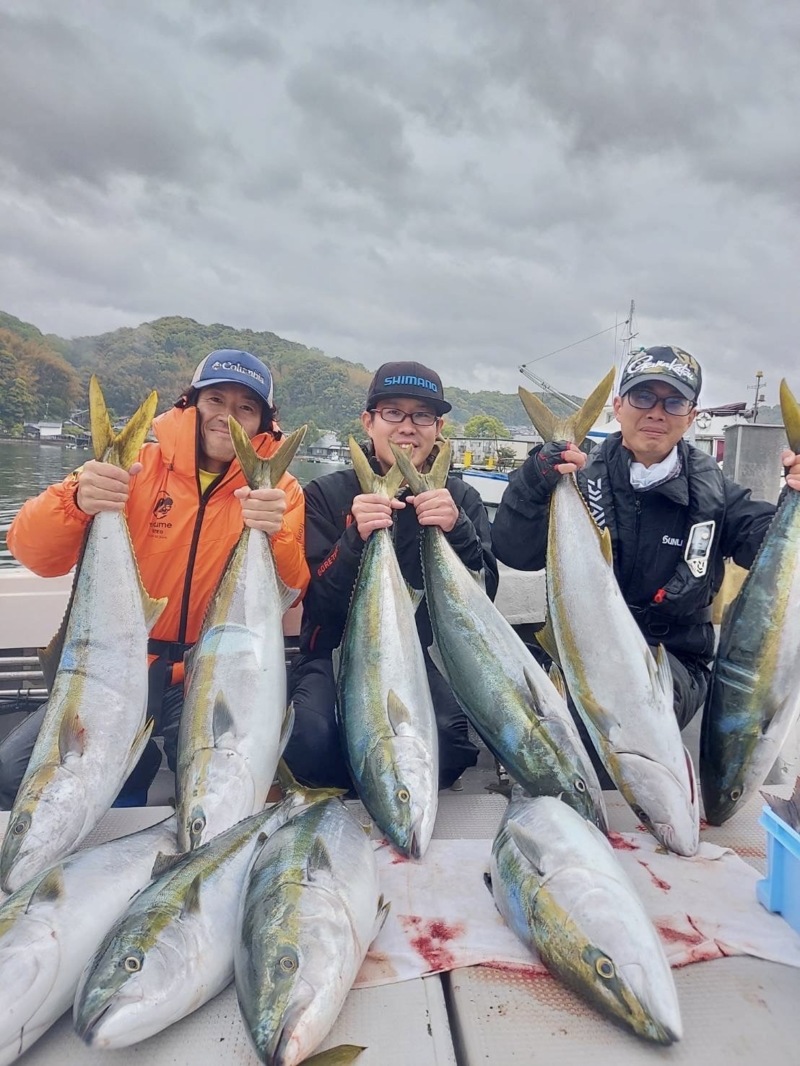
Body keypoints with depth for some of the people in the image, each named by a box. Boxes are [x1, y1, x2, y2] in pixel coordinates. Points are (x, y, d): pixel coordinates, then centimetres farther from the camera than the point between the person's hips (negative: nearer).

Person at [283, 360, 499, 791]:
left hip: (425, 659, 2)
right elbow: (319, 605, -9)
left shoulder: (461, 499, 4)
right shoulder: (327, 493, -2)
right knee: (311, 740, -30)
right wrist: (354, 539, -28)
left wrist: (458, 531, -24)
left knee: (453, 738, -29)